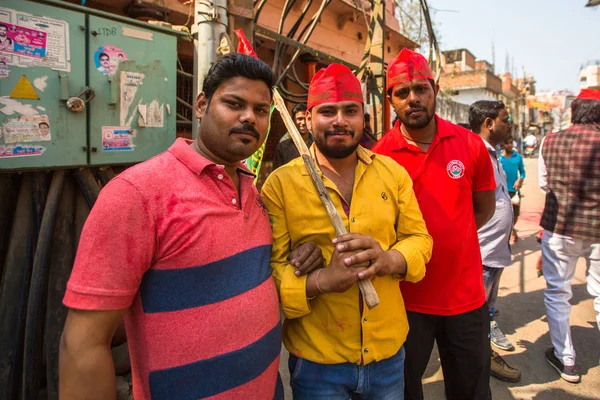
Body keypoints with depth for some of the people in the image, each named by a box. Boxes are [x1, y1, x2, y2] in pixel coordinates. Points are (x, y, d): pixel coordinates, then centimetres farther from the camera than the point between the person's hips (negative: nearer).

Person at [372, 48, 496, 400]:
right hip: (406, 298, -1)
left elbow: (485, 209, 7)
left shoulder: (471, 145, -4)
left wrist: (450, 238, -2)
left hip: (466, 296, 2)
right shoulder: (379, 156, -11)